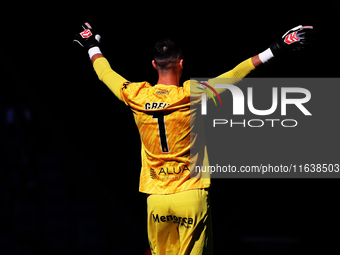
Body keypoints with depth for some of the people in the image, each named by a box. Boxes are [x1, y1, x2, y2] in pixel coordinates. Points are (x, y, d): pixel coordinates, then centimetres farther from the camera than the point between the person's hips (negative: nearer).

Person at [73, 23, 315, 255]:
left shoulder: (136, 96, -1)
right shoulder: (192, 94, -10)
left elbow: (105, 73, 17)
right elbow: (236, 74, -8)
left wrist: (93, 46, 37)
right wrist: (275, 50, -2)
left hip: (155, 199, 3)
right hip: (191, 195, -3)